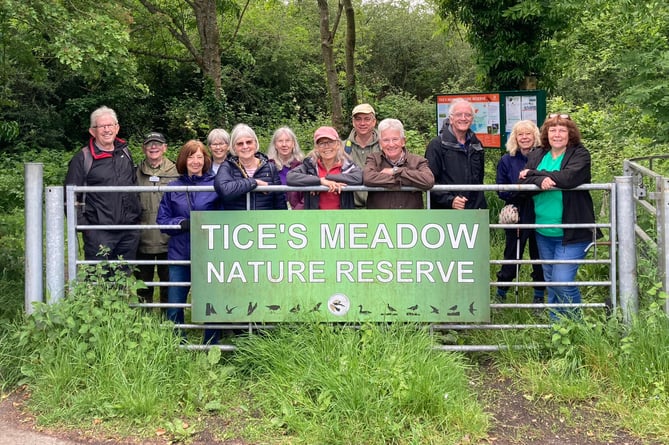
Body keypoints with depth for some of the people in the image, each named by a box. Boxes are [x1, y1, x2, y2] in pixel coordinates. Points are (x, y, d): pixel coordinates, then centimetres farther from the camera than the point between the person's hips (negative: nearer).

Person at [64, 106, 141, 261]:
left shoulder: (125, 153, 14)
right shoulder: (82, 158, -4)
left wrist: (137, 212, 17)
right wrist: (81, 224, -9)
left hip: (129, 232, 5)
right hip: (98, 232, -5)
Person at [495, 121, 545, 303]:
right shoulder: (507, 160, 2)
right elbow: (501, 190, -2)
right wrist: (519, 190, -20)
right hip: (517, 217, 0)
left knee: (539, 258, 10)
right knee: (511, 258, 6)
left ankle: (539, 296, 24)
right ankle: (500, 296, 21)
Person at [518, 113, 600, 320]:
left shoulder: (580, 154, -6)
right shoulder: (536, 155, 9)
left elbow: (569, 177, -24)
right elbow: (523, 181, -5)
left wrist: (533, 174, -14)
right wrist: (540, 181, -27)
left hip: (571, 233, -6)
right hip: (543, 232, 6)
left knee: (562, 282, -12)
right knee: (550, 281, 16)